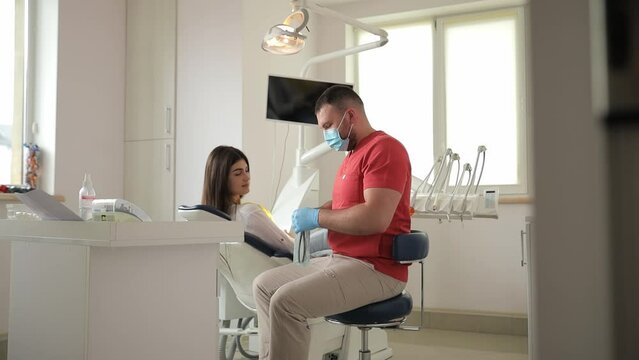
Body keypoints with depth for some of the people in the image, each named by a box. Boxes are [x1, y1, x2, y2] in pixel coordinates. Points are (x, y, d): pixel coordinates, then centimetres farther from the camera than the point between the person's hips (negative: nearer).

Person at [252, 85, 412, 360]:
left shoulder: (384, 149, -14)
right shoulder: (354, 154, 16)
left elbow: (375, 218, -26)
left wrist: (317, 218, -15)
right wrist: (308, 215, 6)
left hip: (375, 270, -10)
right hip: (341, 260, 10)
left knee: (286, 302, -25)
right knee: (264, 285, 9)